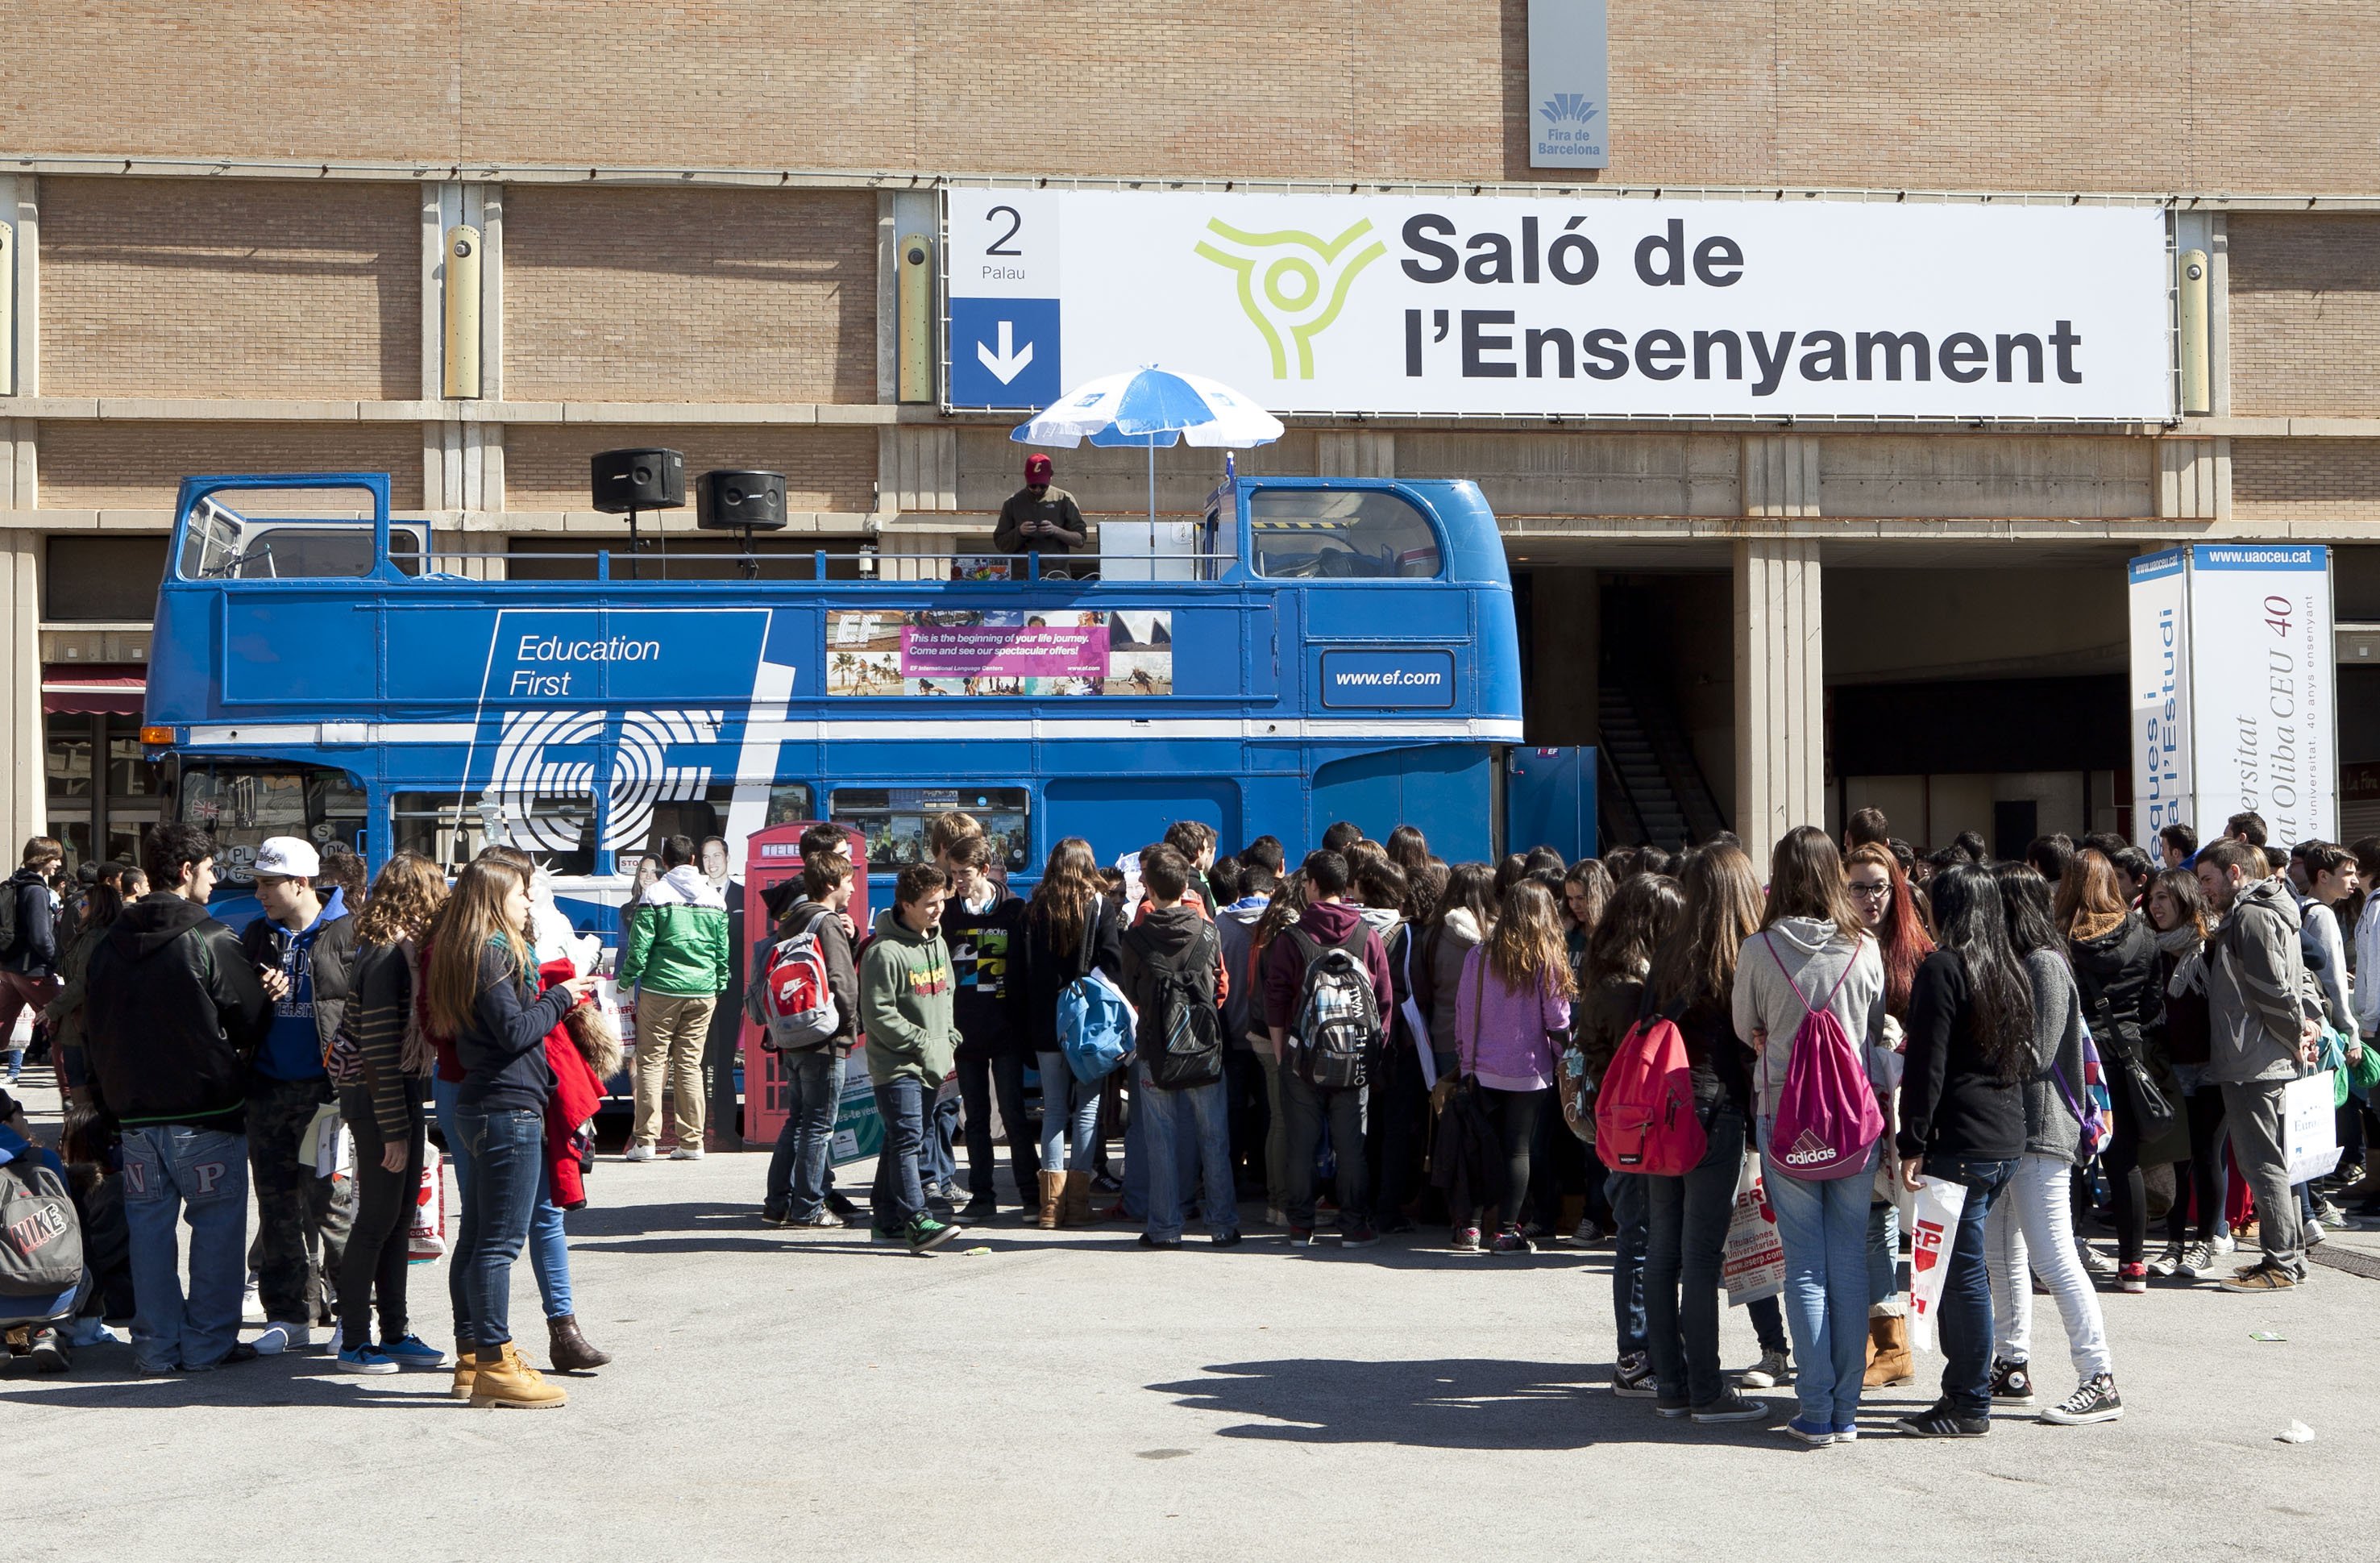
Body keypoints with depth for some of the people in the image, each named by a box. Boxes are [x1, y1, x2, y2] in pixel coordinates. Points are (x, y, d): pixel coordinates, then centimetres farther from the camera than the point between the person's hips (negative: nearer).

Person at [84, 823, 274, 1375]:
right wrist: (229, 1057, 16)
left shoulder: (110, 943, 6)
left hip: (135, 1107, 5)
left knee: (149, 1226, 10)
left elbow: (94, 1028, 12)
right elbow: (254, 1019, -5)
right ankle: (208, 1342, 7)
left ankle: (156, 1344, 12)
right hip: (207, 1105, -5)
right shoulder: (211, 941, -12)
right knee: (217, 1225, 5)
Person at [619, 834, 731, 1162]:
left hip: (661, 988, -4)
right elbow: (724, 950, 12)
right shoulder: (715, 898, 9)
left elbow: (639, 946, -8)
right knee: (690, 1064, 7)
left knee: (651, 1061, 1)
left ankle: (645, 1140, -3)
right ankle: (691, 1142, 5)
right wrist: (719, 987, 22)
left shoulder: (655, 895, -4)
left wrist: (626, 981, 4)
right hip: (703, 992, 4)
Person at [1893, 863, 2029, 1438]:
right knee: (1963, 1267, 14)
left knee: (1963, 1271, -3)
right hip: (2007, 1141, 8)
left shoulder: (1943, 968, -10)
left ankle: (1970, 1406, 1)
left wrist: (1913, 1143, -14)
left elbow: (1928, 1065, -15)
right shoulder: (2012, 972, 14)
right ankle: (1962, 1389, 19)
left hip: (1961, 1145, -8)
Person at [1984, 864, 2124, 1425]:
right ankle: (2012, 1368, 23)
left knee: (2053, 1258, -10)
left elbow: (2033, 1057, -17)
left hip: (2039, 1132, -10)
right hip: (2003, 1130, 10)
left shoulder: (2045, 965, -13)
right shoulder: (2011, 962, 16)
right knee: (2002, 1256, 14)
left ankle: (2100, 1382, -6)